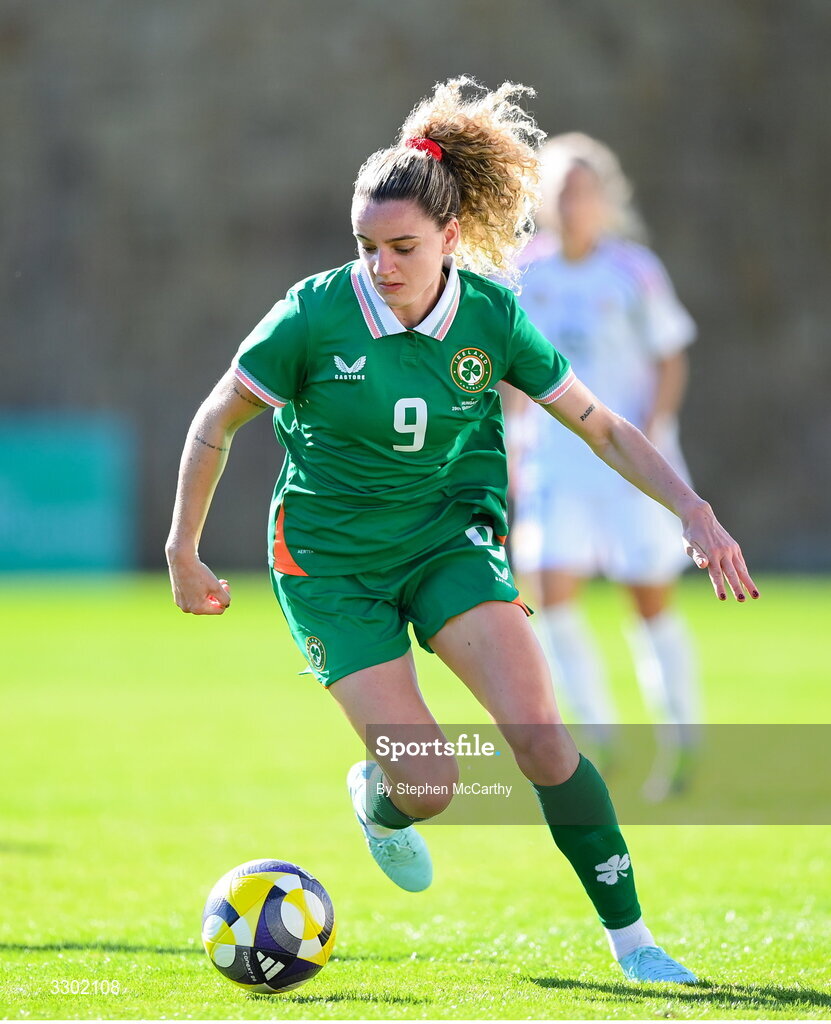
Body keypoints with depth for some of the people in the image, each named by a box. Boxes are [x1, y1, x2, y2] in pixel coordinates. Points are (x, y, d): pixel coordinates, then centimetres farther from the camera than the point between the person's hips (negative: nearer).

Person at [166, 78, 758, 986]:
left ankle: (629, 936, -5)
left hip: (449, 537, 2)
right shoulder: (315, 315, -19)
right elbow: (215, 423, -5)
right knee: (431, 786, -11)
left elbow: (602, 427, -1)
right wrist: (184, 552, -1)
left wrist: (695, 512, -10)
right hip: (331, 561, -2)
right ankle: (374, 800, 29)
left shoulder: (492, 315, -11)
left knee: (539, 733, -18)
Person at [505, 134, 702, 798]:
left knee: (652, 606, 3)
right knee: (554, 598, -12)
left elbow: (671, 357, -2)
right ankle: (600, 742, 0)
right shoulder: (528, 274, 3)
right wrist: (517, 437, 12)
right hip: (557, 463, 3)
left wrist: (652, 433, -13)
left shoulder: (633, 272, -7)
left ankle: (681, 742, 19)